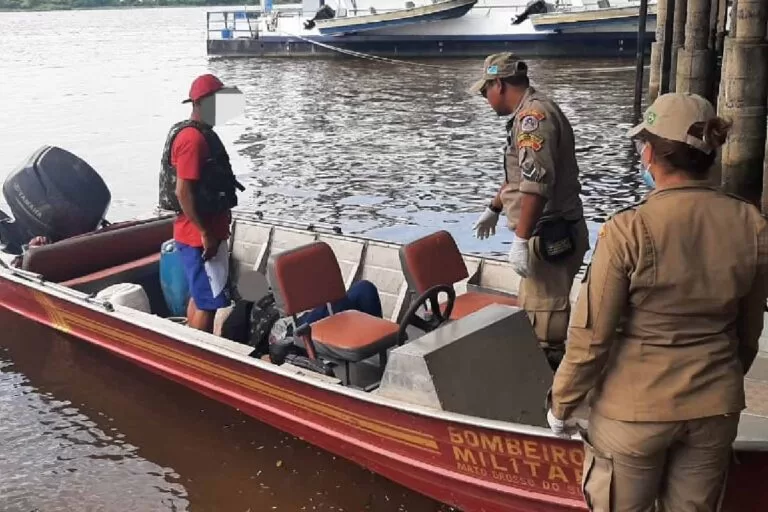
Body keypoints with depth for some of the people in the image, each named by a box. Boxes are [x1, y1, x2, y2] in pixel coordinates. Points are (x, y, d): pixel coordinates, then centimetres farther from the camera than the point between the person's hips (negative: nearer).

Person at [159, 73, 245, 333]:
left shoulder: (201, 134, 13)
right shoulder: (193, 138, -19)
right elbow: (183, 191, -24)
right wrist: (205, 233, -22)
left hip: (202, 233, 10)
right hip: (200, 236, -10)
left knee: (199, 296, 17)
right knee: (209, 302, -4)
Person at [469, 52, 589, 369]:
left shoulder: (533, 114, -16)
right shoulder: (531, 114, 17)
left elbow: (535, 183, -27)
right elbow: (520, 174, 31)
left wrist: (521, 240, -27)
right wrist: (494, 208, 41)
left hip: (550, 236, -11)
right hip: (552, 234, 11)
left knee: (543, 322, -6)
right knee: (537, 314, 18)